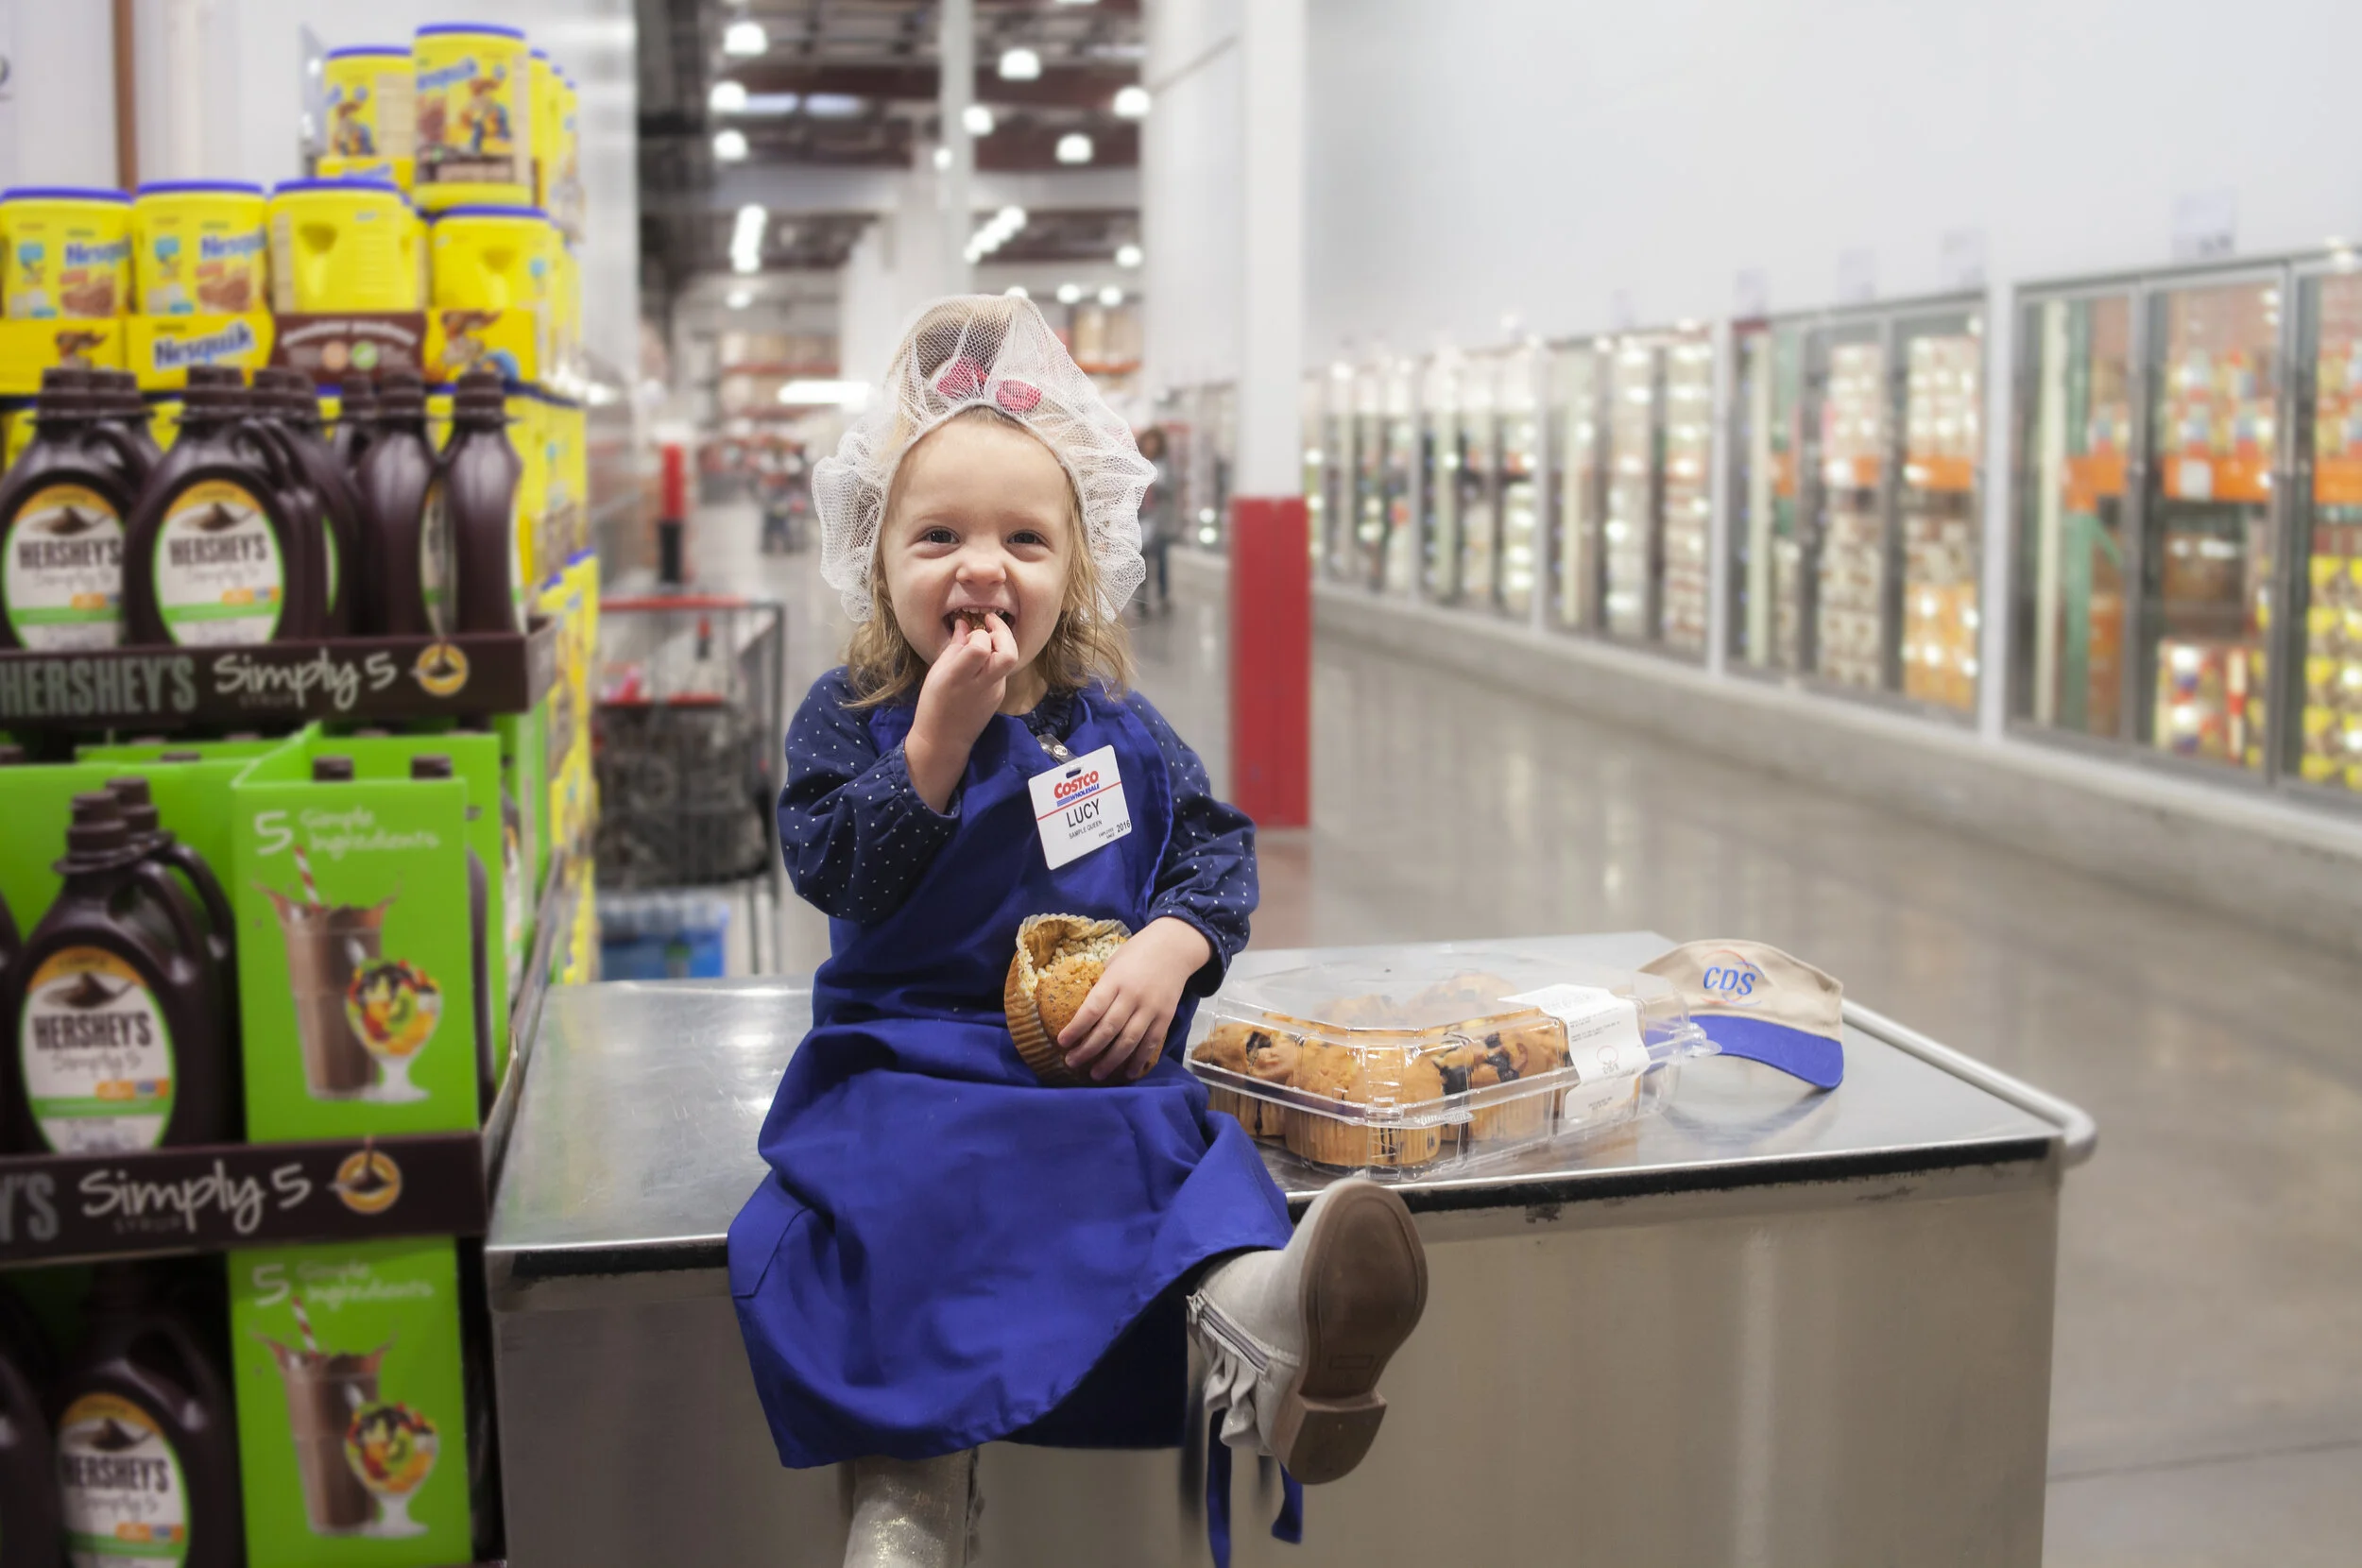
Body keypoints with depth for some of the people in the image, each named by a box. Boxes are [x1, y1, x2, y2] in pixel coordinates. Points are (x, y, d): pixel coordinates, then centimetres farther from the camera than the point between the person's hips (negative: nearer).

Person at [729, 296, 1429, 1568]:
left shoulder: (1119, 728, 10)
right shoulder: (847, 716, 4)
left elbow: (1217, 848, 10)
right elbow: (836, 873, -10)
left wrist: (1170, 947, -11)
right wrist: (939, 737, -18)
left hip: (1098, 1055, 1)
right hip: (905, 1053, -1)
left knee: (1173, 1151, -30)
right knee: (894, 1181, -33)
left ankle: (1263, 1350, -59)